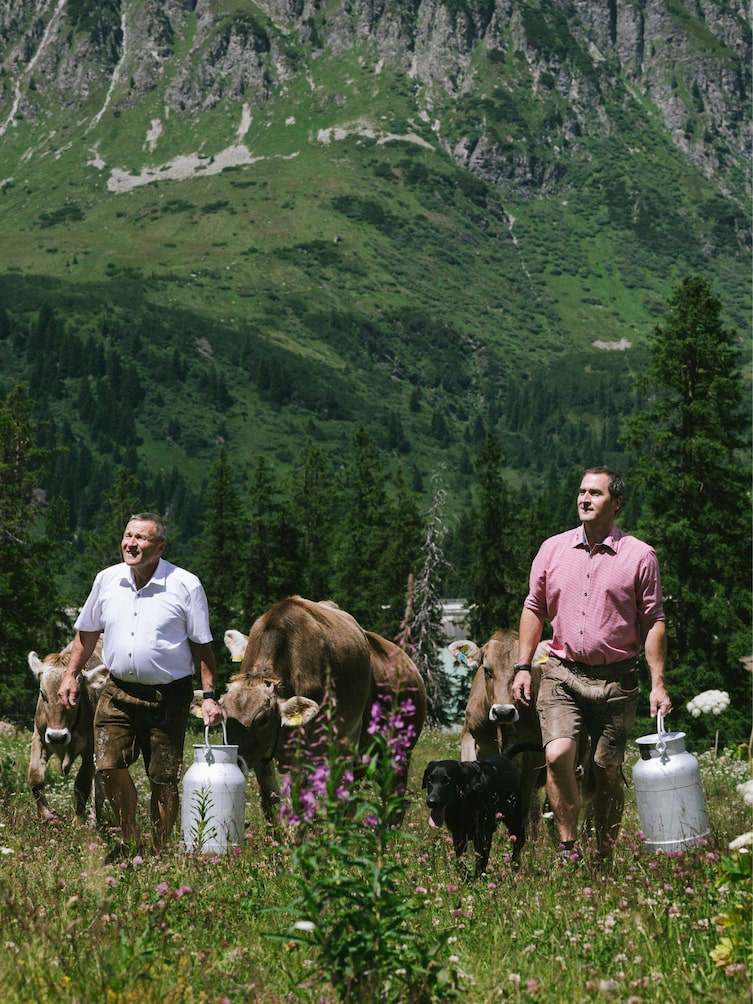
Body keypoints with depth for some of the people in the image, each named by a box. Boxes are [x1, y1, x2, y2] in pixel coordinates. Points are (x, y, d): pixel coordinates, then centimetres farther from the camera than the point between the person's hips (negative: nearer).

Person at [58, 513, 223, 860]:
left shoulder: (185, 585, -6)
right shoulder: (107, 580, 4)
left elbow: (202, 645, -3)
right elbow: (87, 631, 18)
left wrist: (209, 695, -7)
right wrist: (71, 675, 13)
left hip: (168, 696, -3)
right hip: (118, 691, 3)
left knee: (163, 779, 0)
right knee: (109, 765, -8)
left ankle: (159, 854, 15)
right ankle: (129, 839, 14)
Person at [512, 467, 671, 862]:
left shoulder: (640, 556, 1)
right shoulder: (553, 549, 8)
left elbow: (652, 622, 1)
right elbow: (534, 609, 15)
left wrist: (658, 684, -4)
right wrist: (522, 667, 8)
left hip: (616, 678, -1)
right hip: (561, 673, 1)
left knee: (608, 773, 4)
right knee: (557, 755, -19)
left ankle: (605, 856, 18)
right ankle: (568, 848, -9)